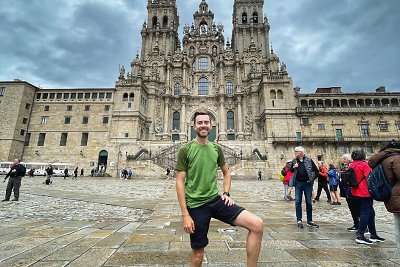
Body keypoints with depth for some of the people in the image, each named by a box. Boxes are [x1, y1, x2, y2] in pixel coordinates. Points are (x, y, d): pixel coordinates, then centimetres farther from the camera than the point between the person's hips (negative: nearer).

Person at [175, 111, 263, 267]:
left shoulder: (216, 148, 6)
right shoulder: (185, 150, -7)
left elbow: (226, 173, 20)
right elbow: (180, 182, -9)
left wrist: (226, 193, 4)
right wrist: (185, 215, -12)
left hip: (216, 199, 4)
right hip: (196, 205, -3)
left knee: (257, 225, -11)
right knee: (198, 254, 8)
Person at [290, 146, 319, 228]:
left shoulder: (309, 160, -1)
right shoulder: (294, 161, 6)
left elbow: (316, 171, 5)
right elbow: (290, 171, 14)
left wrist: (312, 179, -3)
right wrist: (293, 167, -6)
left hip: (307, 183, -1)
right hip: (298, 183, 2)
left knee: (309, 202, 8)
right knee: (298, 202, 1)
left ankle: (310, 221, 20)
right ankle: (299, 220, 9)